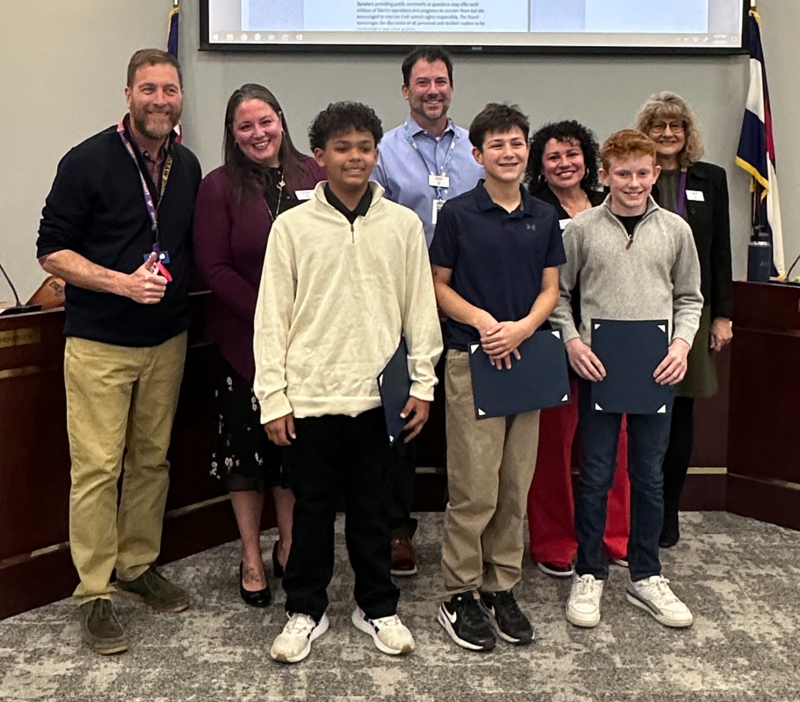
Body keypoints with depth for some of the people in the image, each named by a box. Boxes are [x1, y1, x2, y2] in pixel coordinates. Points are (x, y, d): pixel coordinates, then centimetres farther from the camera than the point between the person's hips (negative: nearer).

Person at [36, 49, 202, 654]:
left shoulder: (188, 167, 7)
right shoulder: (89, 161, -9)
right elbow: (53, 251, -9)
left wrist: (173, 280, 1)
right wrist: (122, 282, -20)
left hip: (167, 340, 5)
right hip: (99, 343, -5)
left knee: (152, 460, 13)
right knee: (97, 467, -3)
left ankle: (139, 565, 29)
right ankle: (95, 593, 8)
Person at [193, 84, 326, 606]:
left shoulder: (313, 176, 2)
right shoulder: (219, 187, -4)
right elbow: (214, 267, -8)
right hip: (245, 339, -1)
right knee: (245, 444, 8)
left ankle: (289, 545, 30)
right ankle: (251, 557, 24)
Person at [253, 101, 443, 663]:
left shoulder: (404, 224, 3)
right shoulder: (293, 225, -1)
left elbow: (420, 309, 6)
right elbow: (273, 315, -1)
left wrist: (423, 384, 3)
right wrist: (272, 397, -4)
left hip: (378, 395, 1)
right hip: (309, 396, -1)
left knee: (372, 507, 13)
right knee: (313, 507, 10)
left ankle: (378, 607, 30)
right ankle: (306, 611, 27)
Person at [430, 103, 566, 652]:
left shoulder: (545, 217, 8)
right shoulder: (458, 214, -3)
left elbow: (551, 289, 10)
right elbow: (438, 286, 1)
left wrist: (523, 327, -10)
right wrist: (481, 319, -14)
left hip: (527, 359, 4)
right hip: (472, 360, -4)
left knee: (516, 487, 10)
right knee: (474, 489, -3)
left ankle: (501, 589, 23)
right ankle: (459, 595, 12)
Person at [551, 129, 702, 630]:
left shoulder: (676, 230, 5)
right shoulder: (582, 228, -1)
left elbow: (690, 298, 12)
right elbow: (558, 292, 6)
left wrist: (681, 344, -4)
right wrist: (572, 340, -8)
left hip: (656, 370, 2)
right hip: (597, 367, -2)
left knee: (650, 476, 10)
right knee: (595, 475, 5)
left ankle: (646, 576, 24)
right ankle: (590, 575, 19)